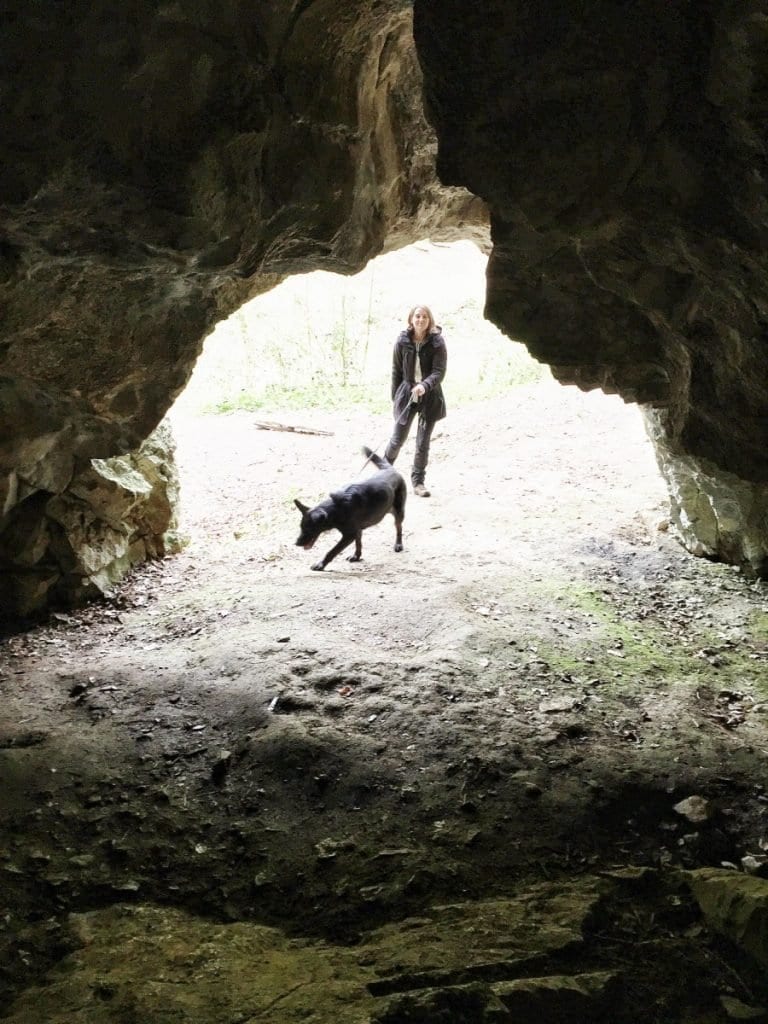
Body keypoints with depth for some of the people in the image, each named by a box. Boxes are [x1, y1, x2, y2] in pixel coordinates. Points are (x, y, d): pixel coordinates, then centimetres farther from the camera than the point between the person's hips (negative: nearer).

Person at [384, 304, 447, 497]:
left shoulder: (437, 342, -9)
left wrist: (425, 386, -32)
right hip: (406, 394, 1)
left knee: (423, 443, 3)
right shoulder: (402, 341, -4)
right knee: (398, 439, 7)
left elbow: (439, 372, -15)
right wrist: (395, 397, 5)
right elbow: (396, 371, 4)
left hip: (429, 397, -1)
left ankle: (418, 481, 15)